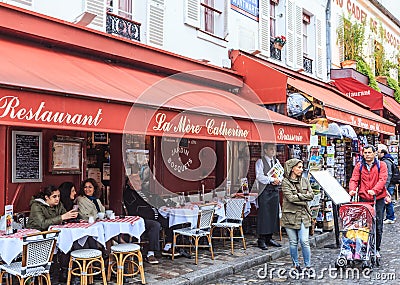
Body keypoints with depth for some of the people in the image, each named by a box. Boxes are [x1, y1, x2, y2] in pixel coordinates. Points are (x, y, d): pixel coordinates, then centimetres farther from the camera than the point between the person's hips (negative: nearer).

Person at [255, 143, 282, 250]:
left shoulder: (276, 161, 16)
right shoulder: (260, 162, -4)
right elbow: (259, 176, -13)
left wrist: (278, 180, -4)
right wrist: (272, 179, -14)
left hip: (275, 190, 7)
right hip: (264, 191, -7)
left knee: (274, 215, 8)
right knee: (263, 216, -6)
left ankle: (269, 238, 17)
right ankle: (261, 240, 0)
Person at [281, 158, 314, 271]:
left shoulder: (305, 181, 9)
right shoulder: (285, 182, -4)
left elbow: (311, 195, 1)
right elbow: (290, 198, -14)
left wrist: (298, 195, -8)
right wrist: (304, 199, -7)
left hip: (303, 215, 2)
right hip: (290, 215, -2)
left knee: (304, 242, -3)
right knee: (293, 242, 7)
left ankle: (308, 265, 9)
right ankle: (296, 265, 20)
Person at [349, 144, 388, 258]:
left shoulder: (381, 165, 3)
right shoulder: (359, 166, 8)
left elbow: (383, 179, -10)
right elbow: (354, 179, 1)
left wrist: (374, 190, -26)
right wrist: (352, 190, -19)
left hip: (378, 199, -1)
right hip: (363, 198, 1)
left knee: (378, 226, 4)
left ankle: (376, 249, 18)